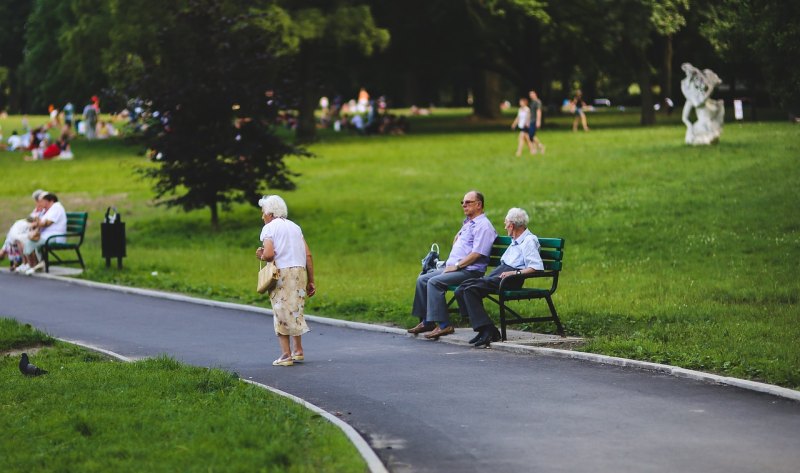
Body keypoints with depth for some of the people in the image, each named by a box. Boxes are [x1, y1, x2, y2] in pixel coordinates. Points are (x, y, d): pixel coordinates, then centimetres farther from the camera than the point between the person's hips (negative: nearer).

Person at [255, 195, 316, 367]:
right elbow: (308, 255, 10)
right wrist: (311, 281, 13)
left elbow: (269, 254, -17)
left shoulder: (269, 228, -1)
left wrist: (261, 256, 6)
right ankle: (298, 350, 18)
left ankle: (286, 354, -2)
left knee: (282, 314, 1)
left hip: (282, 273, -5)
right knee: (295, 311, 18)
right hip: (300, 271, 5)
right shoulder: (295, 227, 16)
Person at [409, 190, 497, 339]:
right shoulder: (468, 223, 21)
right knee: (422, 280, 3)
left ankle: (443, 325, -27)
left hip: (469, 271, -10)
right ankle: (426, 321, 3)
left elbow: (477, 254, -20)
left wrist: (456, 266, -17)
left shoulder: (483, 225, -11)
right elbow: (456, 240, 40)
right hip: (453, 267, 10)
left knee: (434, 282, -27)